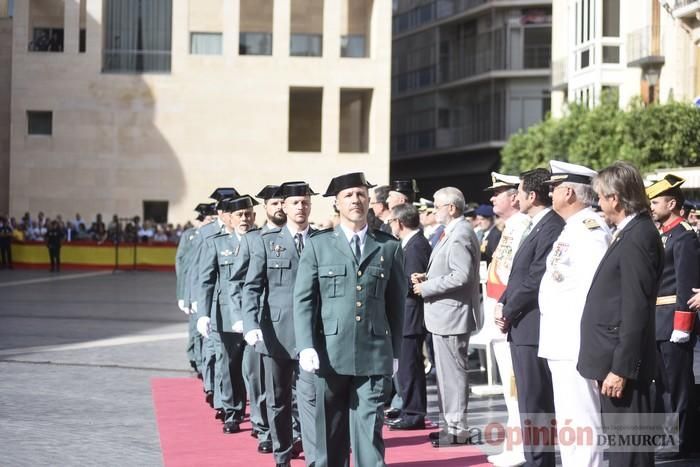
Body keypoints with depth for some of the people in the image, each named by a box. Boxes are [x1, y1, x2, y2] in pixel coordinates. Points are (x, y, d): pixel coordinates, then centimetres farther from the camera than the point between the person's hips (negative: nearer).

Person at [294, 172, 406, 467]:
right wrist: (306, 347, -9)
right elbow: (303, 300, 2)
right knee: (330, 430, 7)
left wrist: (395, 351, 8)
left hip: (375, 354, 0)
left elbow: (396, 302, 11)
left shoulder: (389, 247, 8)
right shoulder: (318, 246, 5)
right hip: (331, 353, 0)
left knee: (369, 428, -2)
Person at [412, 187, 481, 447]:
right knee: (446, 371, 16)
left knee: (452, 371, -5)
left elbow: (461, 276, -26)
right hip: (445, 315, 11)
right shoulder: (453, 233, 15)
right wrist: (427, 278, 8)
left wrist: (427, 287, -18)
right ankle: (451, 423, 23)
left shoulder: (460, 235, -17)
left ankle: (457, 429, 1)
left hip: (451, 315, -11)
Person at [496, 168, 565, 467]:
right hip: (522, 329, 10)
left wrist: (508, 312, -10)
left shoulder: (551, 229, -16)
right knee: (529, 401, 16)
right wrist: (503, 305, 6)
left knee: (535, 405, -6)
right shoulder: (535, 227, 16)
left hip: (533, 328, -10)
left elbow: (535, 280, -19)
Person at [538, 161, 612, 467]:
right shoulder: (572, 228, 17)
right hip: (562, 343, 11)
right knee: (568, 423, 16)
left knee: (580, 424, -9)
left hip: (577, 345, -11)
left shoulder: (590, 228, -15)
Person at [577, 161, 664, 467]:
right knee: (619, 442, 16)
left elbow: (636, 310, -21)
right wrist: (613, 364, 17)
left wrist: (620, 368, -21)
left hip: (623, 361, -10)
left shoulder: (638, 238, -17)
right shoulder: (630, 233, 14)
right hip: (615, 360, 10)